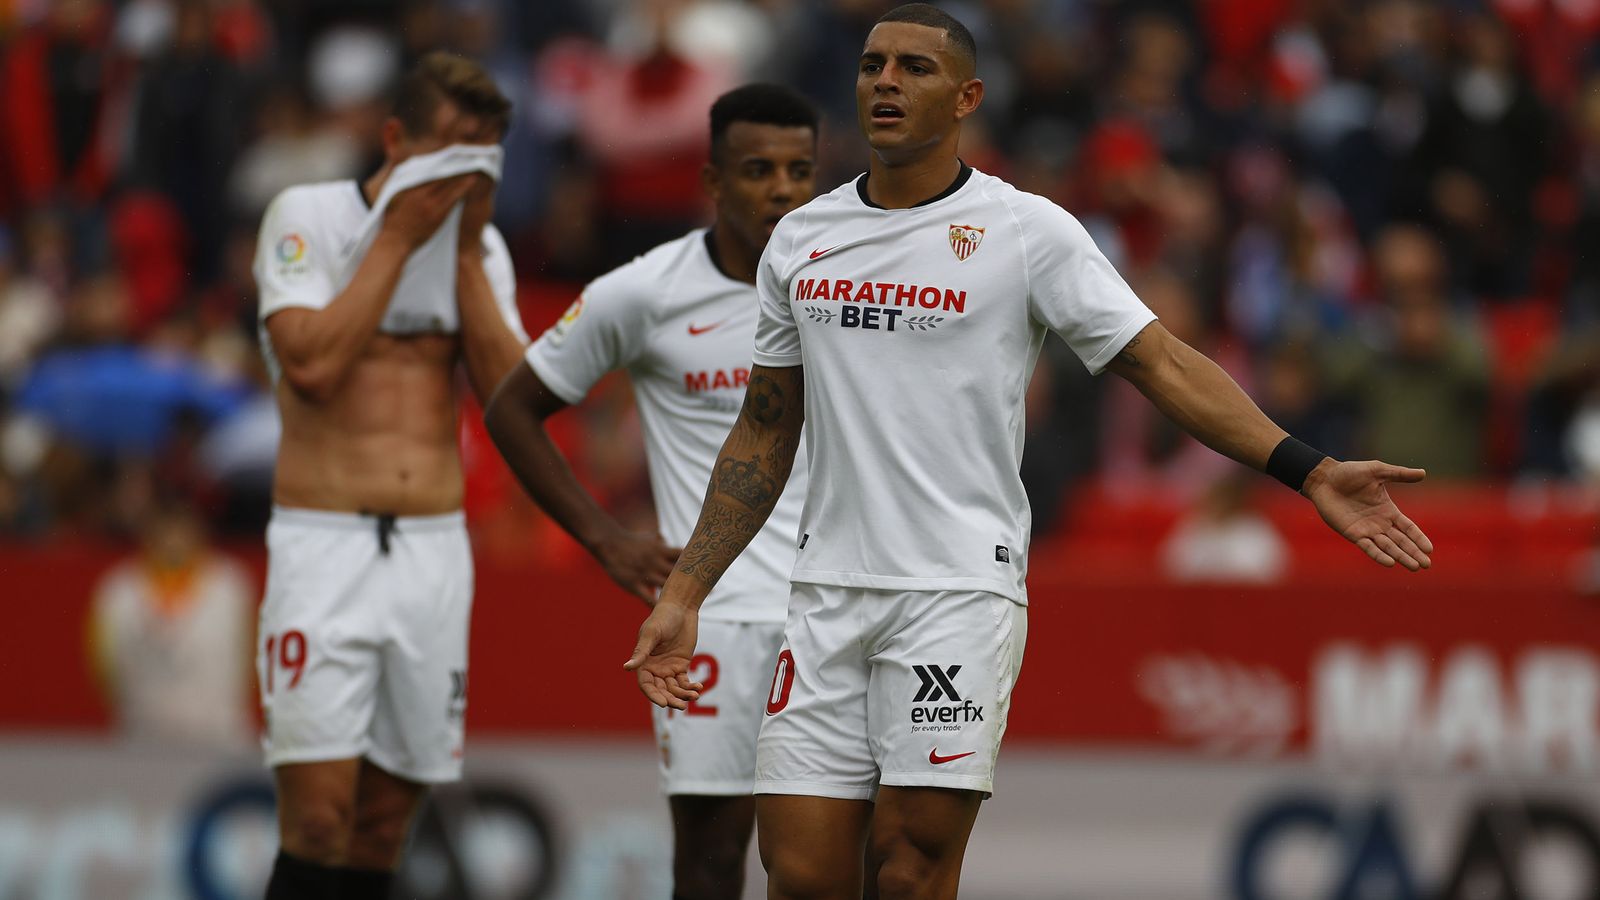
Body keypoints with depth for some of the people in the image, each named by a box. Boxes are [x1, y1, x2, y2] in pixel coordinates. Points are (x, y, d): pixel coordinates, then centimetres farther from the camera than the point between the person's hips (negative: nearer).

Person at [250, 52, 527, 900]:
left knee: (384, 825, 6)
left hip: (434, 547, 4)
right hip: (325, 544, -4)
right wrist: (400, 235, -11)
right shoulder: (306, 217, -2)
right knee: (317, 821, -13)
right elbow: (313, 364, -16)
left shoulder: (480, 244, 11)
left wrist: (465, 250, -5)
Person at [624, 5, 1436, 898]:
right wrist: (683, 596, 16)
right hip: (829, 590, 4)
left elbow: (1164, 364, -6)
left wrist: (1310, 471, -17)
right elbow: (764, 436, 19)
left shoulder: (1027, 230, -2)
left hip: (961, 590, -4)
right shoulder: (800, 239, 12)